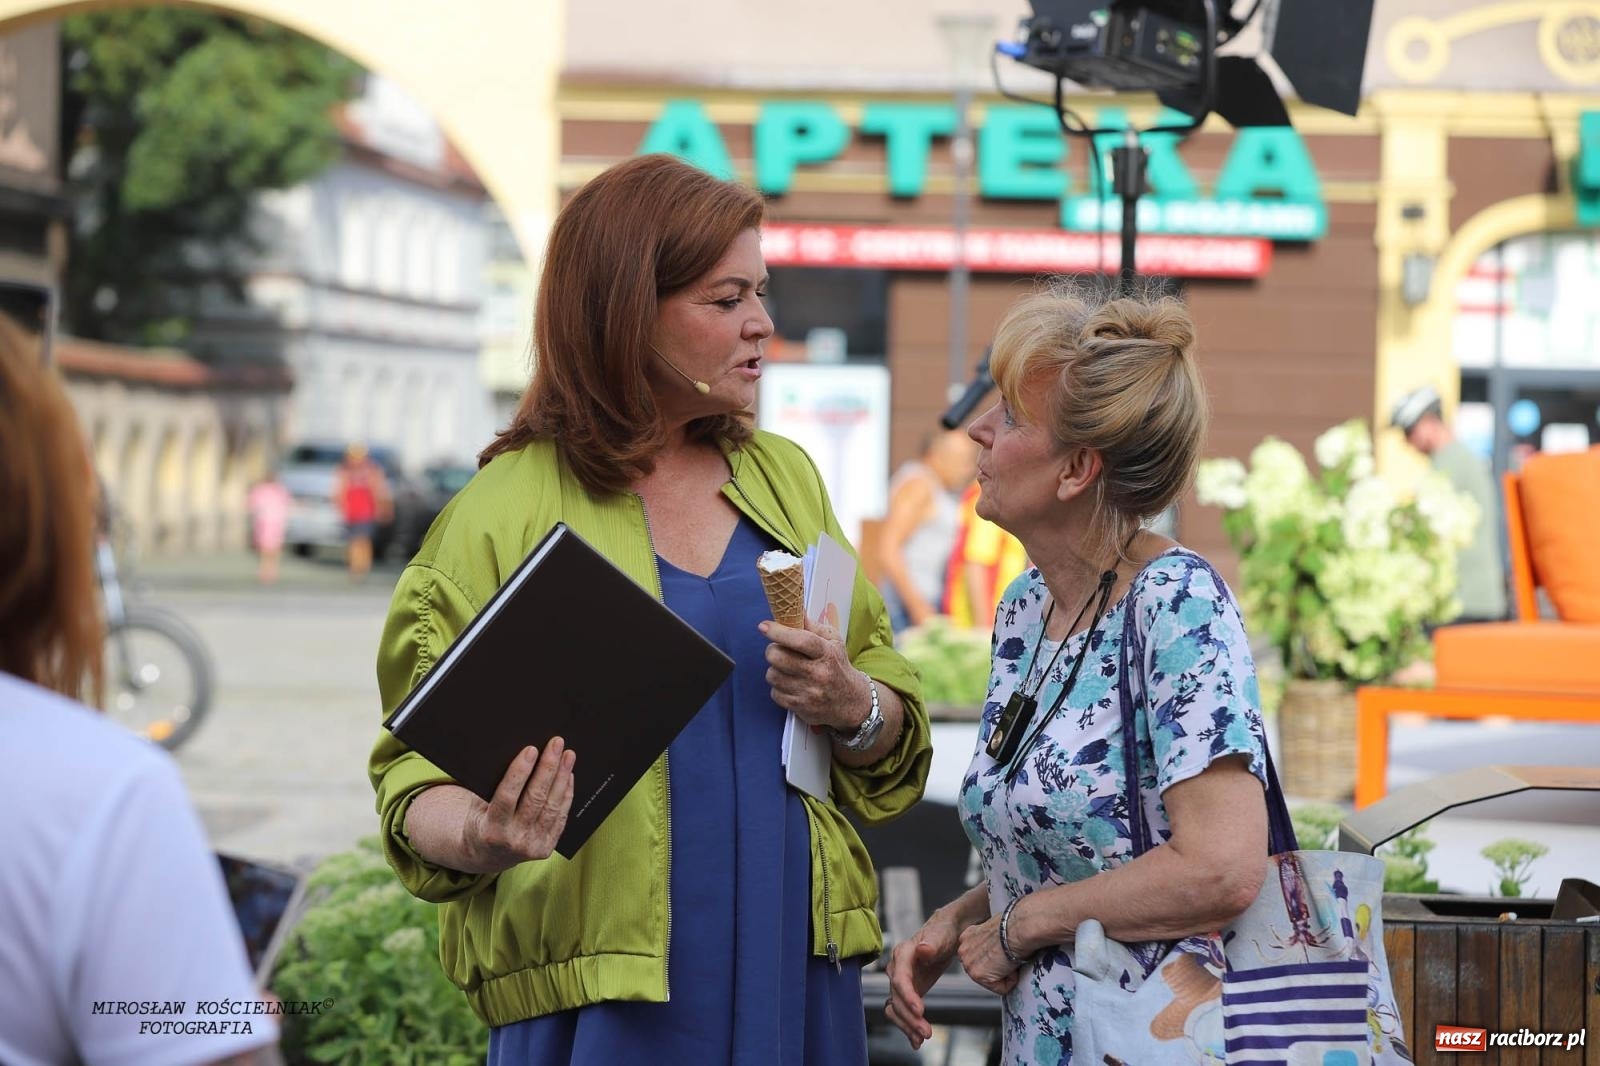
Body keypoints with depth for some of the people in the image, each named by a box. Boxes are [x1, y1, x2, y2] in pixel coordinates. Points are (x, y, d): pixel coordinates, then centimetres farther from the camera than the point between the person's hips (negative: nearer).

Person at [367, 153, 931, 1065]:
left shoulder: (785, 478, 11)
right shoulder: (509, 510, -5)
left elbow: (895, 738, 14)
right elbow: (424, 769, -6)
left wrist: (852, 708, -9)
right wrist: (478, 840, -28)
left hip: (795, 964, 5)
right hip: (601, 986, -5)